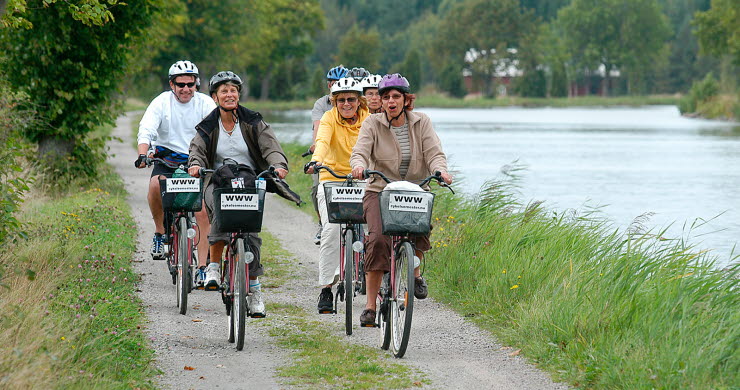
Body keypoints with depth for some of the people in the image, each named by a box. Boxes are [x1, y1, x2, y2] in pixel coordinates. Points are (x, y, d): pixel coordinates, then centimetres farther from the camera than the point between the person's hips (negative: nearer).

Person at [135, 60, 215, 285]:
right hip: (166, 159, -1)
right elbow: (146, 131, -17)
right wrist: (143, 155, -36)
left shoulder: (205, 103, -5)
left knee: (202, 212, -11)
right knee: (156, 184, -33)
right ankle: (159, 232, -10)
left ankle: (203, 268, -3)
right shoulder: (162, 102, -7)